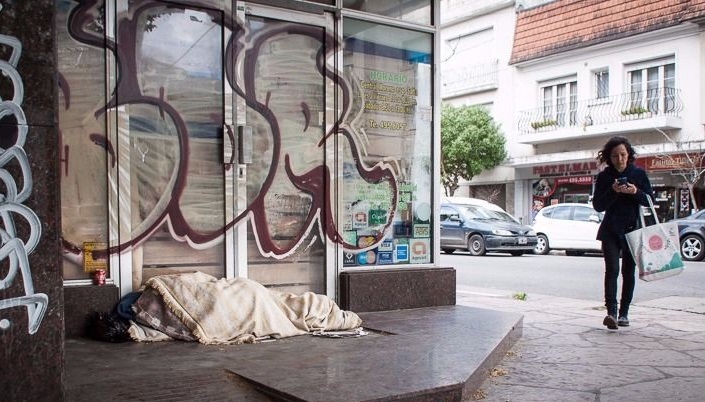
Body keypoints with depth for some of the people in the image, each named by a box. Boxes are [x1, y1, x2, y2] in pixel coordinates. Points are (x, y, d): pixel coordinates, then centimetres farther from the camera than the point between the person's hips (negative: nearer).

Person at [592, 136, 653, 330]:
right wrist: (613, 192, -17)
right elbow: (598, 205, -1)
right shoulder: (603, 177, 2)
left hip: (633, 229, 1)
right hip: (611, 231, -1)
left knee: (629, 272, 6)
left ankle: (623, 313, 15)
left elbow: (650, 199, 4)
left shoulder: (638, 174, 3)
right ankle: (611, 312, -21)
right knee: (612, 270, -14)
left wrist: (636, 192, -16)